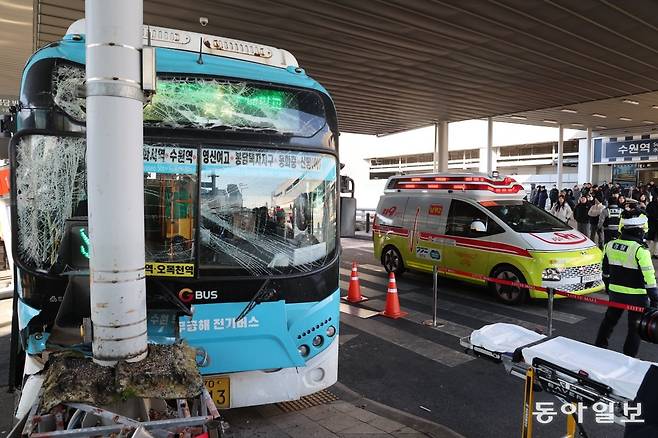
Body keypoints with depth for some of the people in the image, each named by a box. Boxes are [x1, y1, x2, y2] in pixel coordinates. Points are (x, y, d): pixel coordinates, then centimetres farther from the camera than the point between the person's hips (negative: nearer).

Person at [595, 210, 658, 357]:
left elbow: (605, 270, 11)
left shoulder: (610, 245, -1)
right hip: (636, 295, -6)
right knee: (635, 328, 9)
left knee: (609, 319, 23)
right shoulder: (640, 250, -21)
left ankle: (599, 347, 33)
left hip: (615, 291, 6)